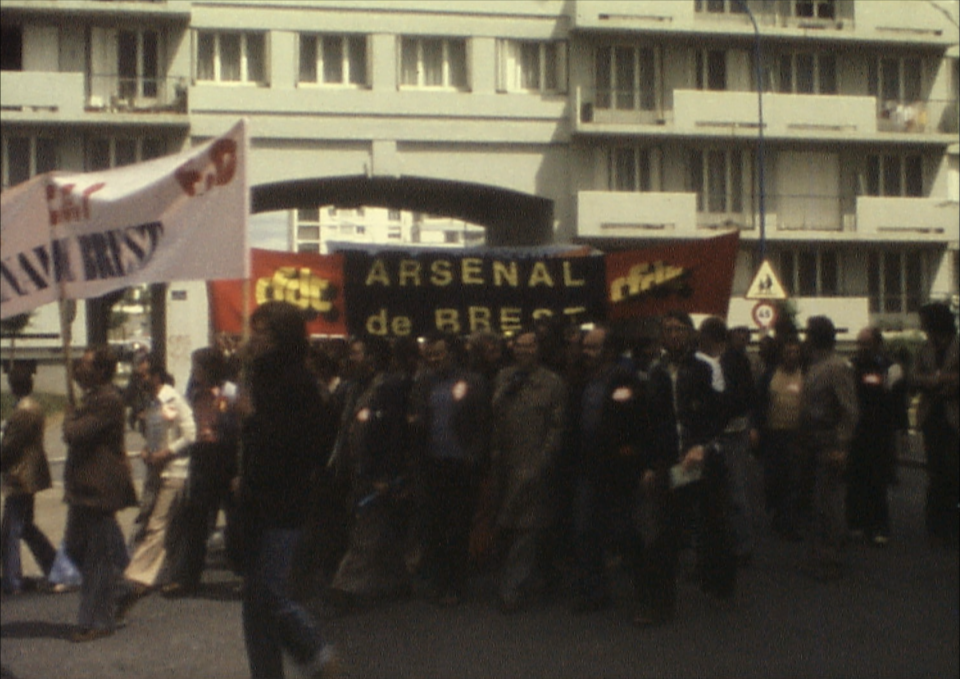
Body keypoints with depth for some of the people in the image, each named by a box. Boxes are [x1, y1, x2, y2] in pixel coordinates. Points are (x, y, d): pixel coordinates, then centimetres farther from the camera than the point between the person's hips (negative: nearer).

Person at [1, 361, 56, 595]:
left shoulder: (22, 412, -20)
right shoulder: (35, 407, 10)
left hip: (19, 478, -10)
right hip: (29, 477, 10)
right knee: (26, 526, 20)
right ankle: (54, 568, 24)